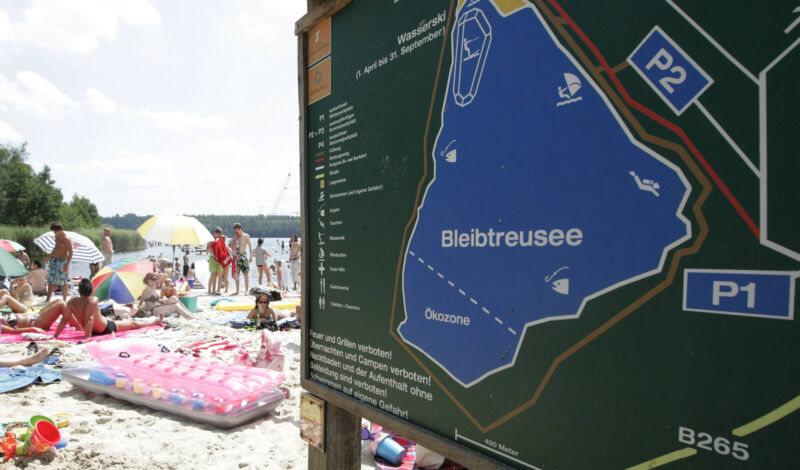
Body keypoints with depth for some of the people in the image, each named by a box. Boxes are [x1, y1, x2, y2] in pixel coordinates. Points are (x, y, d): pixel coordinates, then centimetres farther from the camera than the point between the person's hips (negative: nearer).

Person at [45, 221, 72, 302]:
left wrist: (67, 265, -23)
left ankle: (64, 300, 10)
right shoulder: (57, 237, 7)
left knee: (63, 281, 0)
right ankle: (48, 299, 19)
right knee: (51, 280, 11)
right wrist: (50, 255, 23)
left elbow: (70, 253, -19)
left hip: (62, 261, -8)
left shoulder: (66, 239, -18)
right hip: (54, 260, 8)